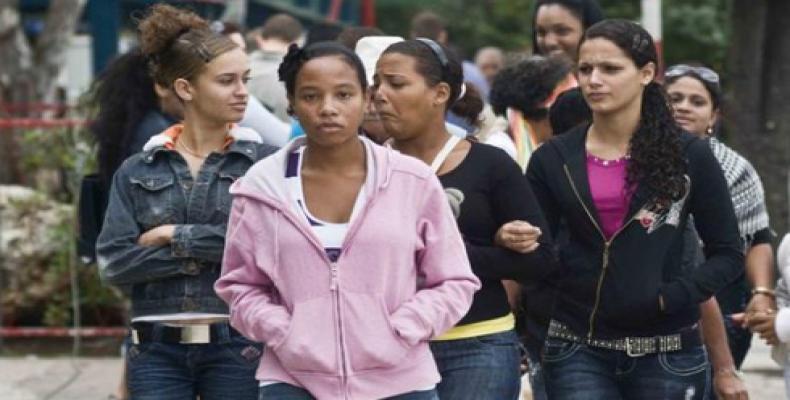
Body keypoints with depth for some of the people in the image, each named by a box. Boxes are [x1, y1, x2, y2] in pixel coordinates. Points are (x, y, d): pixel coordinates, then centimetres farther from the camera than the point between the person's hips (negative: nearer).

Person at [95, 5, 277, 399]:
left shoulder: (262, 162, 3)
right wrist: (195, 258, -10)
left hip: (236, 345, -1)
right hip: (158, 349, 1)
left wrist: (175, 237, -8)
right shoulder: (137, 172, 9)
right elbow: (113, 261, -1)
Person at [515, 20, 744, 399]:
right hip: (578, 351, 0)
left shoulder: (688, 155, 0)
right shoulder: (553, 160, 4)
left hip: (667, 351, 0)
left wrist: (675, 296, -13)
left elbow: (728, 254, 1)